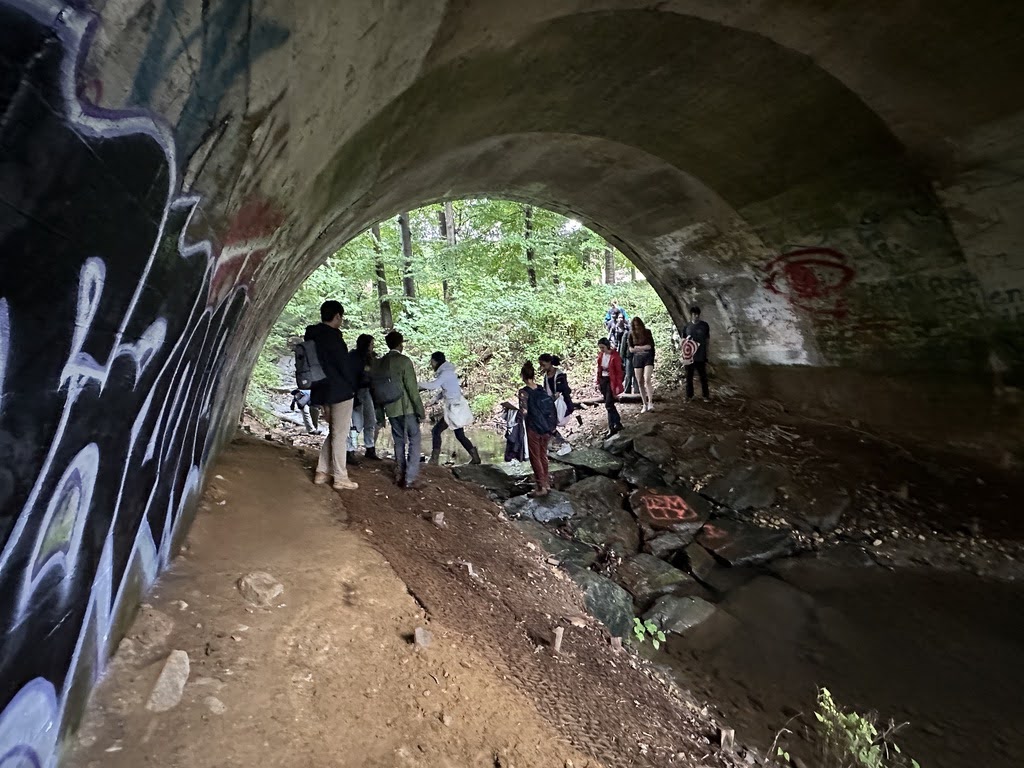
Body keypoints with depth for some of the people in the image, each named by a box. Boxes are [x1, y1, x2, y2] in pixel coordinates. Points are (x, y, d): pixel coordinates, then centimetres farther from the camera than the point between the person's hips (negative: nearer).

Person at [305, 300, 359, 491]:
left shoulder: (313, 336, 12)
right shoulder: (332, 336, -15)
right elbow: (343, 364, -14)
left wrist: (321, 386, 19)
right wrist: (352, 386, 0)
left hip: (324, 390, 9)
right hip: (340, 391, -9)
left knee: (333, 432, 19)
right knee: (340, 435, -2)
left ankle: (322, 472, 20)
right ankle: (340, 478, 4)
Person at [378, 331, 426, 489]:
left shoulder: (381, 362, 6)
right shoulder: (404, 361, -14)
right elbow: (412, 388, -16)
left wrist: (381, 410, 21)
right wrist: (420, 409, -10)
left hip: (390, 409, 6)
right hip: (406, 408, -6)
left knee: (399, 441, 17)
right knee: (414, 440, 1)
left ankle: (399, 475, 21)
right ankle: (410, 479, -3)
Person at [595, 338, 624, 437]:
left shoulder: (615, 356, -15)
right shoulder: (600, 355, 3)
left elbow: (619, 372, -13)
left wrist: (618, 386, -15)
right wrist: (598, 382, 10)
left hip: (612, 381, -7)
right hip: (603, 380, 7)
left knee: (608, 405, -10)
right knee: (609, 404, 12)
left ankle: (612, 428, 2)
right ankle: (618, 424, 24)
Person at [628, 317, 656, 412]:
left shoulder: (647, 332, -2)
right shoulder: (631, 334, 4)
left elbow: (650, 346, -6)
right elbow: (630, 349, 3)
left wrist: (637, 348, -4)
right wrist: (643, 348, -8)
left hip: (648, 358, -3)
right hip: (637, 359, 3)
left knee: (647, 380, -19)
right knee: (640, 382, 2)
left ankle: (650, 403, -17)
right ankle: (644, 404, 10)